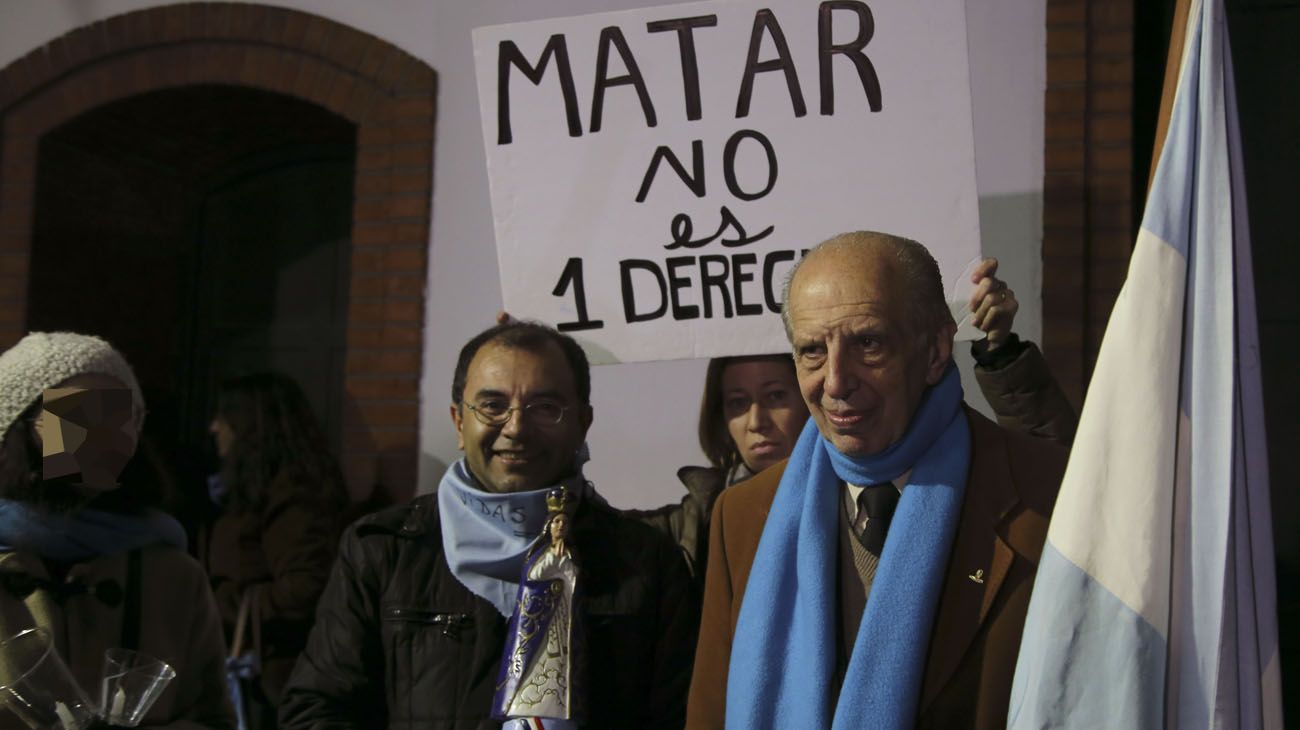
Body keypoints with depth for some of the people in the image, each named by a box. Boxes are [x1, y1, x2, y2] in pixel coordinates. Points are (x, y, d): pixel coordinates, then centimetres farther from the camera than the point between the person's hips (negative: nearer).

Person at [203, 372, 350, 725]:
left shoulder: (291, 492, -14)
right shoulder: (256, 488, 15)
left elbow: (305, 592, -22)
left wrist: (223, 605, -14)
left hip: (270, 676, -9)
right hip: (249, 669, 9)